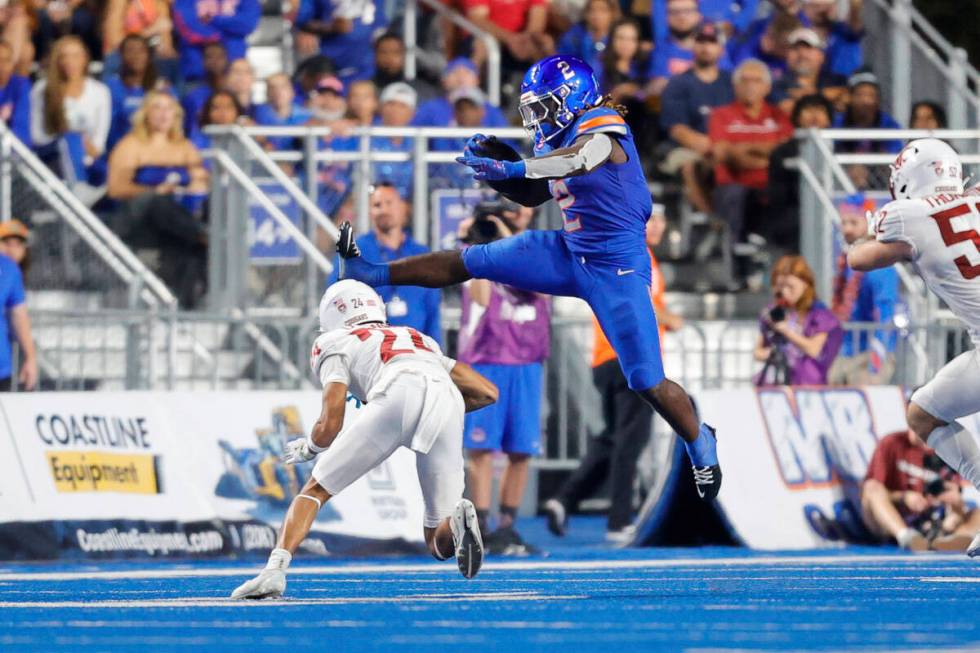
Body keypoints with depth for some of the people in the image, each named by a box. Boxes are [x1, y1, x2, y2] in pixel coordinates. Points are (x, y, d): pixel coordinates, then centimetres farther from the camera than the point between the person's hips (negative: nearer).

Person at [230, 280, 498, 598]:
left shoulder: (336, 344, 28)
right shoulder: (421, 340, 42)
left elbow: (330, 426, 16)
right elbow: (487, 392, 35)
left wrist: (307, 448, 38)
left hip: (397, 396, -3)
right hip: (447, 401, 3)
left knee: (316, 489, 13)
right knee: (439, 543, 13)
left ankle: (275, 569, -8)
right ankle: (457, 520, -21)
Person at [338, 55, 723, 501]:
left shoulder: (603, 131, -20)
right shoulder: (560, 138, 7)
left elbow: (578, 160, -44)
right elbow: (533, 195, 20)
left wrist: (509, 168, -56)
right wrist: (490, 160, 2)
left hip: (617, 268, -8)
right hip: (572, 255, 8)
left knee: (649, 384, -5)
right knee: (471, 261, 6)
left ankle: (700, 443, 18)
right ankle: (372, 274, 15)